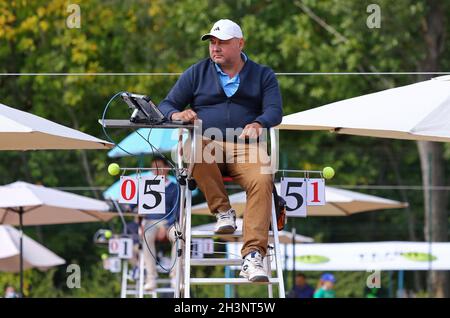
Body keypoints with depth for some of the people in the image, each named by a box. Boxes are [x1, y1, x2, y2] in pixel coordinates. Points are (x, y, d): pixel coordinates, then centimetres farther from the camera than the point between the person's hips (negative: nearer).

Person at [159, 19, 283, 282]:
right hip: (208, 144, 1)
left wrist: (258, 124, -21)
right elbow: (167, 105, 14)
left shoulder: (263, 75, 16)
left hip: (247, 149, 0)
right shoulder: (197, 73, 17)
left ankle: (253, 256, -43)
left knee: (262, 181, -34)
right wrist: (176, 114, -12)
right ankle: (223, 210, -24)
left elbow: (275, 110, 3)